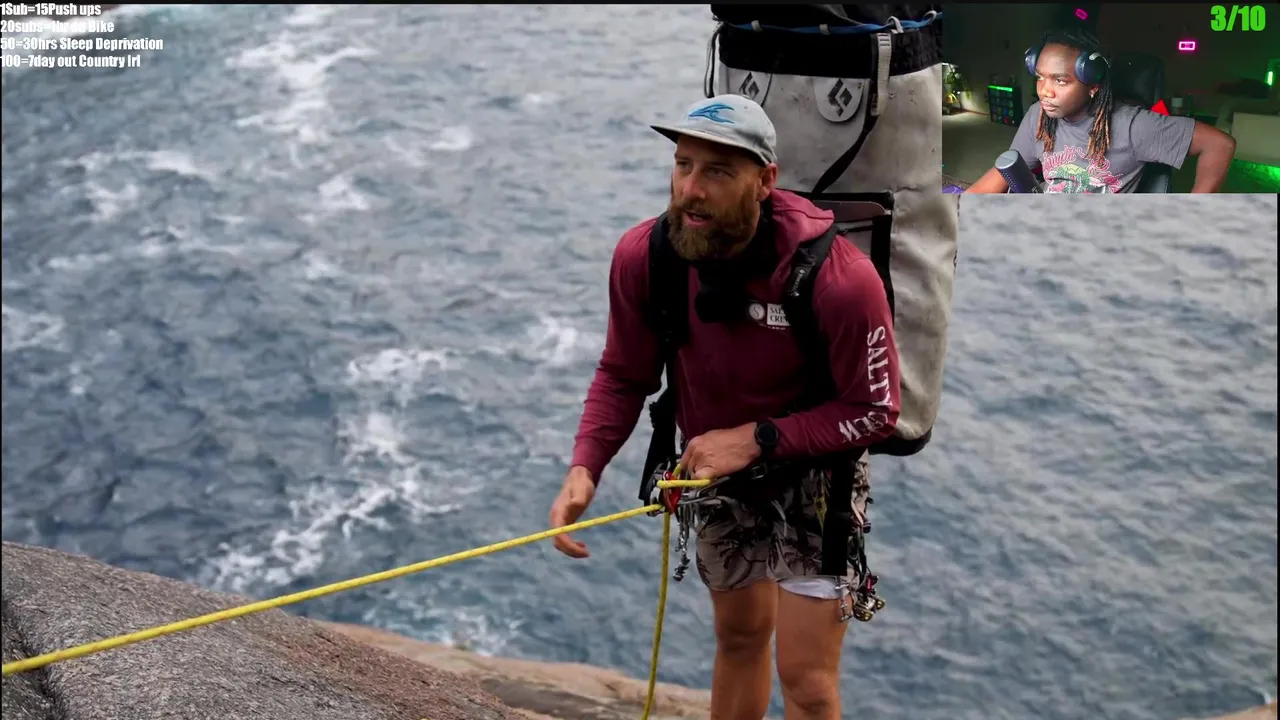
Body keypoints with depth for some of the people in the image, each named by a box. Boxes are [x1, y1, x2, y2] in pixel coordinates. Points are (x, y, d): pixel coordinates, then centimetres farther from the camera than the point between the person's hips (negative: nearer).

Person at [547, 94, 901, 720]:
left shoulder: (841, 278, -32)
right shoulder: (641, 255, -20)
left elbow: (875, 412, -21)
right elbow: (623, 375, -7)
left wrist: (756, 438, -27)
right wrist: (584, 466, -23)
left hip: (812, 470, -4)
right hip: (716, 469, 4)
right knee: (738, 635, 25)